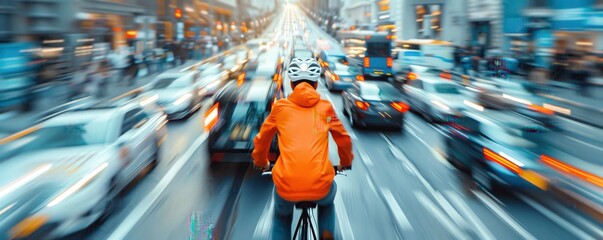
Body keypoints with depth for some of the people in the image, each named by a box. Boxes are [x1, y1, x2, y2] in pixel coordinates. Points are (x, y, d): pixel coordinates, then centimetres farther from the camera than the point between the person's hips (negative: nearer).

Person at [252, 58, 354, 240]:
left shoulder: (280, 107, 10)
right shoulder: (325, 107, 10)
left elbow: (261, 140, 19)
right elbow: (344, 139, 18)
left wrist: (261, 162, 40)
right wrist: (345, 162, 39)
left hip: (287, 186, 0)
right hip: (320, 185, 0)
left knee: (281, 216, 35)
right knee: (327, 202, 38)